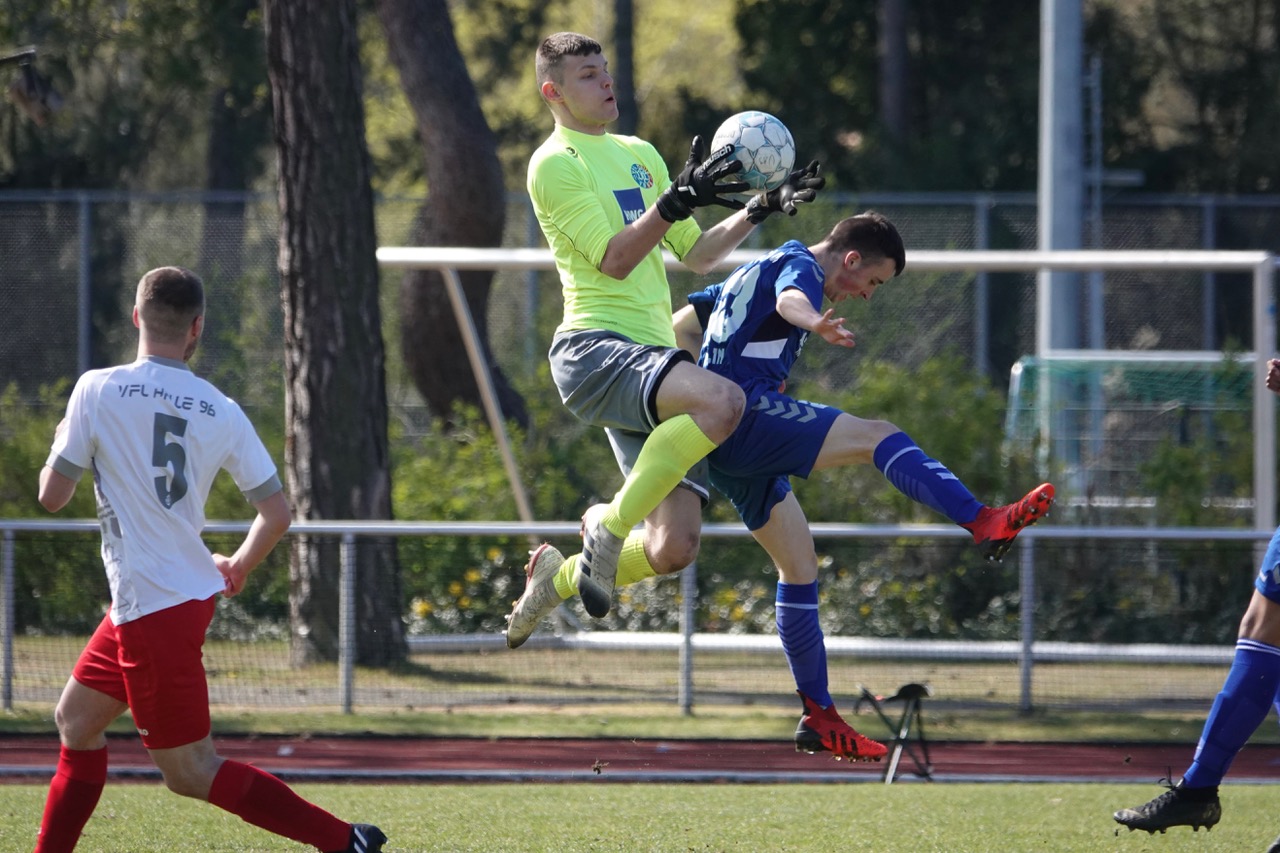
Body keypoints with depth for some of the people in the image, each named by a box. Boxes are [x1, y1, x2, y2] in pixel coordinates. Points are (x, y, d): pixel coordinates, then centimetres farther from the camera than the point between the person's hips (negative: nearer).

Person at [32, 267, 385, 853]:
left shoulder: (98, 390, -12)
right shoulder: (220, 412, 0)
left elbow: (52, 495, -8)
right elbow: (277, 513, 0)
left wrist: (62, 444, 14)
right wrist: (237, 568, 21)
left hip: (151, 608, -7)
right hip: (193, 593, 7)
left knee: (191, 772, -2)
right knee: (75, 718, 22)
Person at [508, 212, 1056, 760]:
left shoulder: (759, 269, 26)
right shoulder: (799, 265, -4)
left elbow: (681, 324, 35)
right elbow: (790, 298, -31)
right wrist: (814, 322, -53)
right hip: (747, 413, -10)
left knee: (799, 564, 11)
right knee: (877, 438, -22)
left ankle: (819, 717, 11)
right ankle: (983, 525, -40)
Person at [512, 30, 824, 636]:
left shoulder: (640, 154, 22)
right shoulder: (555, 164, -2)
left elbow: (697, 255, 25)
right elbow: (613, 260, -14)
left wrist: (759, 211, 12)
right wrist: (678, 200, -24)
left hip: (650, 363, 8)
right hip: (595, 351, -8)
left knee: (673, 548, -4)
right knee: (722, 401, -36)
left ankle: (557, 579, 24)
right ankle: (610, 524, -20)